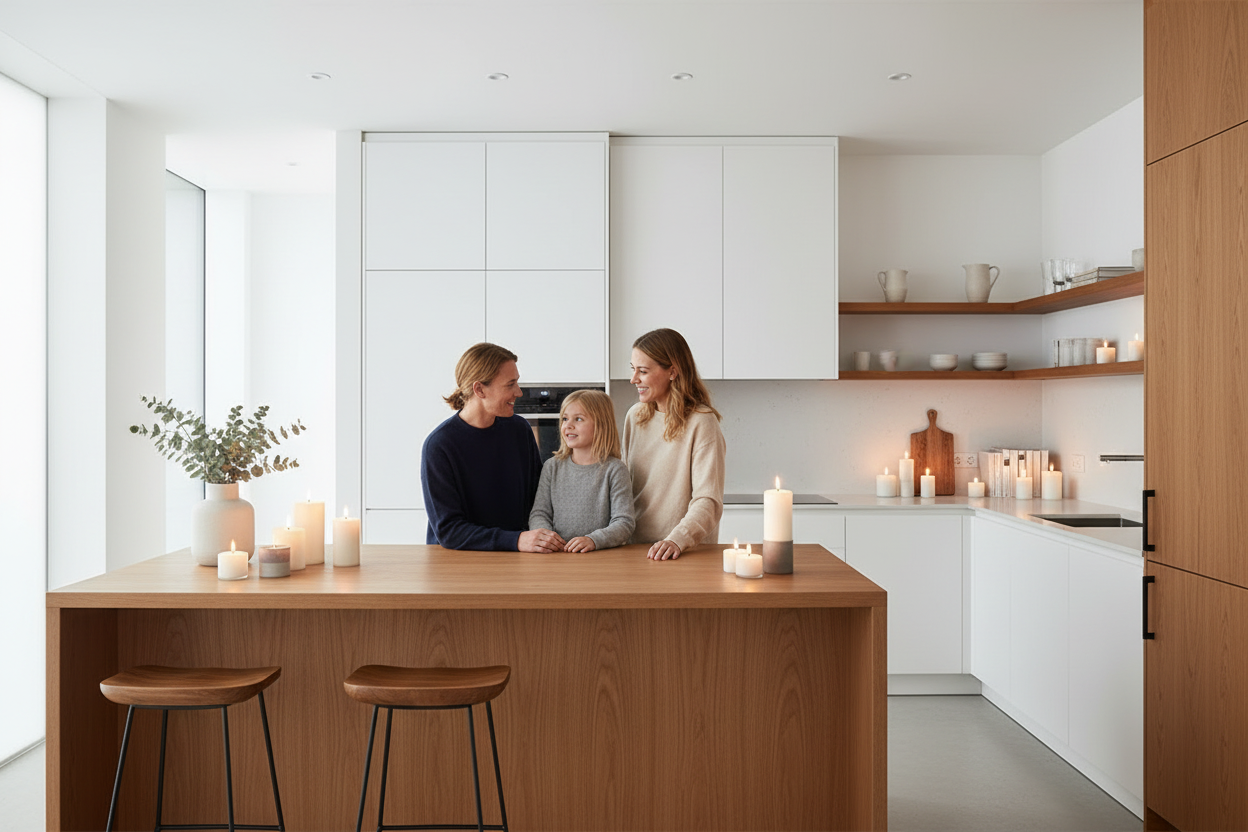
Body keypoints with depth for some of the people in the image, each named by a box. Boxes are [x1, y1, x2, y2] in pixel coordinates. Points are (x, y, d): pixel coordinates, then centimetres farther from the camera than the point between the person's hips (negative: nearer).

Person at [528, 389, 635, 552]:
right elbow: (539, 513, 11)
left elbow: (624, 523, -5)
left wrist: (593, 540, -22)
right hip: (559, 555, 3)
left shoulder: (614, 470, 0)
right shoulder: (552, 467, 13)